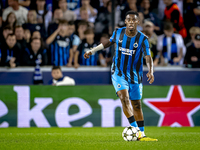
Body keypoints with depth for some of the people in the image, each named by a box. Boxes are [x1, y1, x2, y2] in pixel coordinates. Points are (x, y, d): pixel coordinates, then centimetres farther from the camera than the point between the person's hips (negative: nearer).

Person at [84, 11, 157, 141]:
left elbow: (148, 57, -19)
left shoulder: (143, 39, -10)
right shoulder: (118, 33, -3)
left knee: (137, 104, 8)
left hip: (135, 76, 0)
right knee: (124, 97, -22)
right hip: (119, 73, 0)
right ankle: (135, 129, -27)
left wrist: (150, 72, -36)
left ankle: (141, 134, 18)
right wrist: (92, 51, 20)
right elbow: (109, 43, 17)